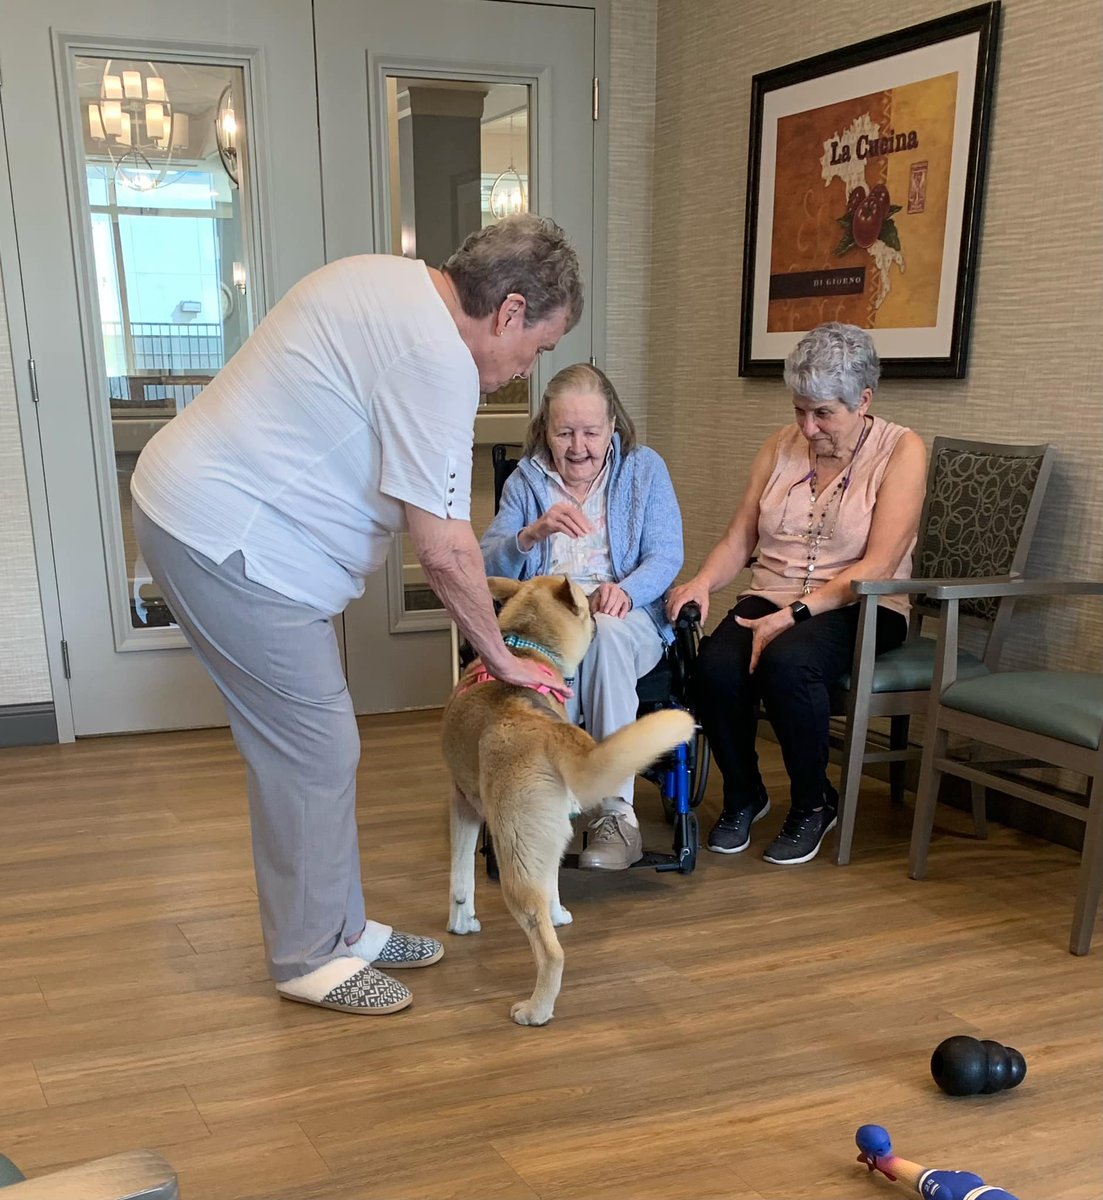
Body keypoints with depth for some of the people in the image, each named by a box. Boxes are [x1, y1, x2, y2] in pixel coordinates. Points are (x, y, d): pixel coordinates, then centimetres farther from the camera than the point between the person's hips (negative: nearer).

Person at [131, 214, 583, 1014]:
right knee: (315, 756, -3)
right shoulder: (437, 358, -22)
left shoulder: (391, 284, 10)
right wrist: (502, 659, -8)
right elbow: (444, 550, -22)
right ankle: (310, 957, 15)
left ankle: (340, 926, 26)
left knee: (316, 746, 14)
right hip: (228, 544, -11)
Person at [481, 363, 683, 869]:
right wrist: (533, 533, -17)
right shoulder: (525, 480, 15)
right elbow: (488, 568, 4)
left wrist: (626, 589, -20)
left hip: (625, 619, 0)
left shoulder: (645, 468, 13)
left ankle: (616, 810, -36)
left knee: (605, 631, -38)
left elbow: (666, 556, 2)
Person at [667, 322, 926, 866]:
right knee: (716, 665, -29)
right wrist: (702, 582, -14)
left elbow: (878, 565, -14)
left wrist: (794, 614, -23)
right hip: (770, 598, 4)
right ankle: (743, 796, 0)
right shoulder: (782, 445, 11)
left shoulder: (901, 450, -4)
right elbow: (738, 540, 7)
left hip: (858, 609, -4)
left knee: (786, 661, -36)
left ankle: (813, 804, -8)